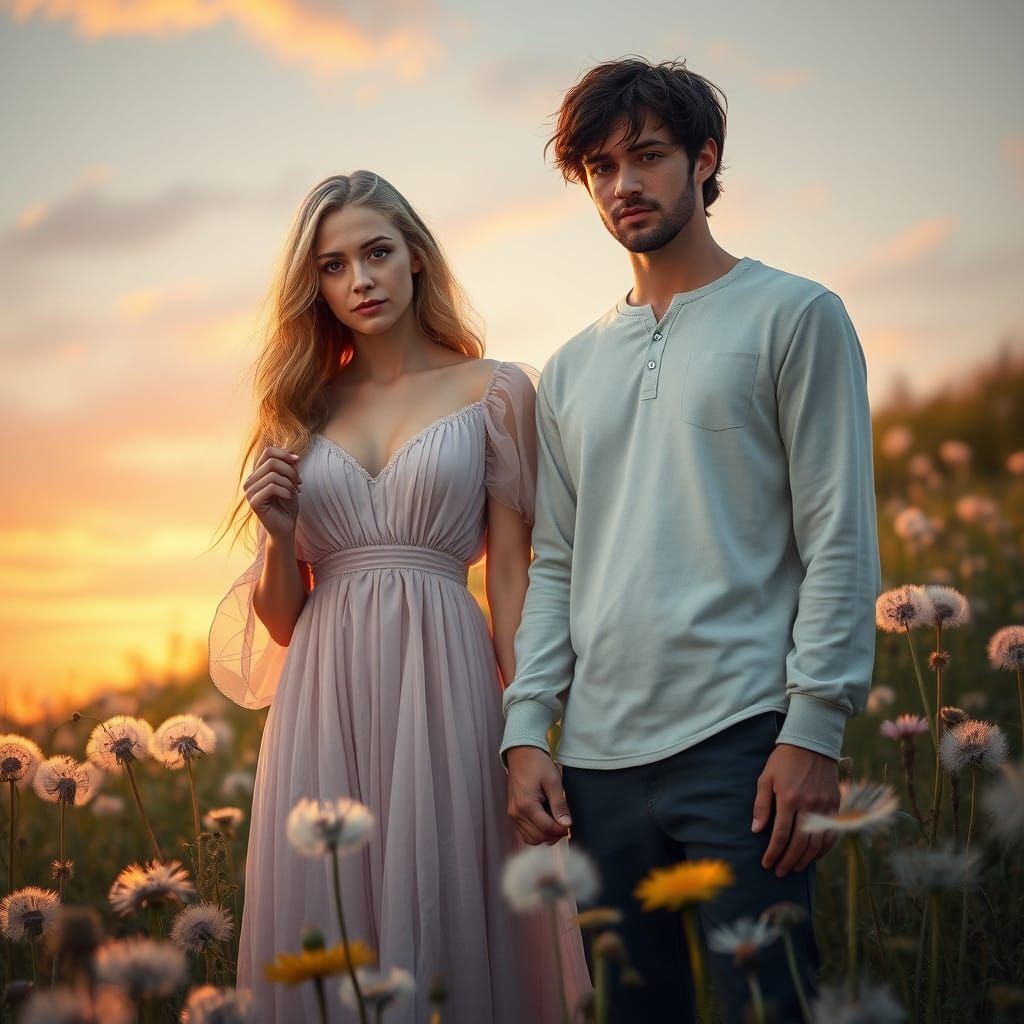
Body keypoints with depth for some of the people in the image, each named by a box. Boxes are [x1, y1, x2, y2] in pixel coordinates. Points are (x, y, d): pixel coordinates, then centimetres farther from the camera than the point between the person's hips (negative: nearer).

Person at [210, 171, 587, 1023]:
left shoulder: (494, 391, 5)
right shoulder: (304, 409, 13)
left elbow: (512, 578, 2)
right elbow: (280, 619, 15)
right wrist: (277, 533, -5)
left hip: (441, 688, -3)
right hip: (324, 703, 3)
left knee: (439, 927, -1)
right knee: (323, 941, 4)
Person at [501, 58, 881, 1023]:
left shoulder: (793, 316, 4)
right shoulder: (571, 370, 19)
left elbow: (839, 538, -3)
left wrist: (815, 730, -12)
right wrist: (527, 731, 6)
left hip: (741, 743, -5)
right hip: (600, 760, 5)